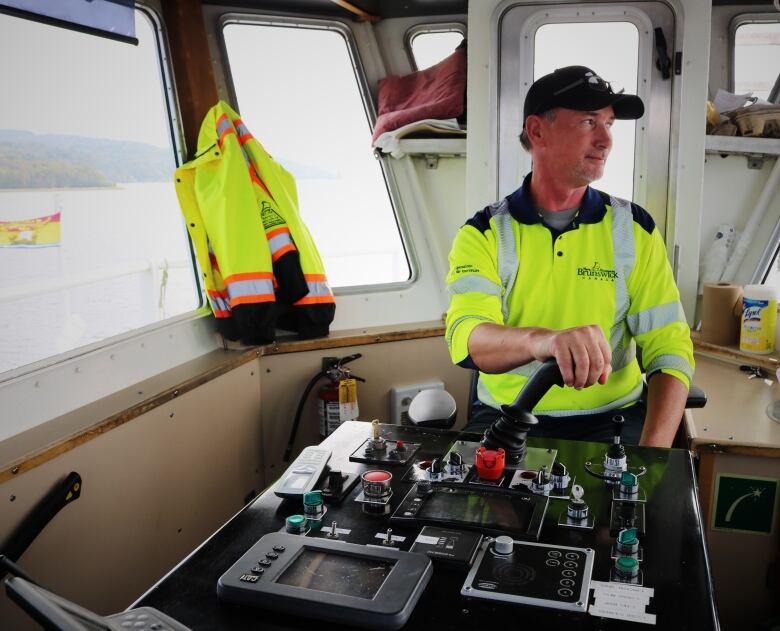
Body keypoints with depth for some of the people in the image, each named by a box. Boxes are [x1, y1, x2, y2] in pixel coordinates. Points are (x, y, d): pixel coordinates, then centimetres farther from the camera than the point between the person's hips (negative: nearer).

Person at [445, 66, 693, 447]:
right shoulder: (484, 234, -3)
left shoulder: (634, 229, 3)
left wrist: (651, 458, -18)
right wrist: (542, 340, -42)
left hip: (611, 419, 2)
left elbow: (668, 349, -2)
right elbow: (467, 339, -19)